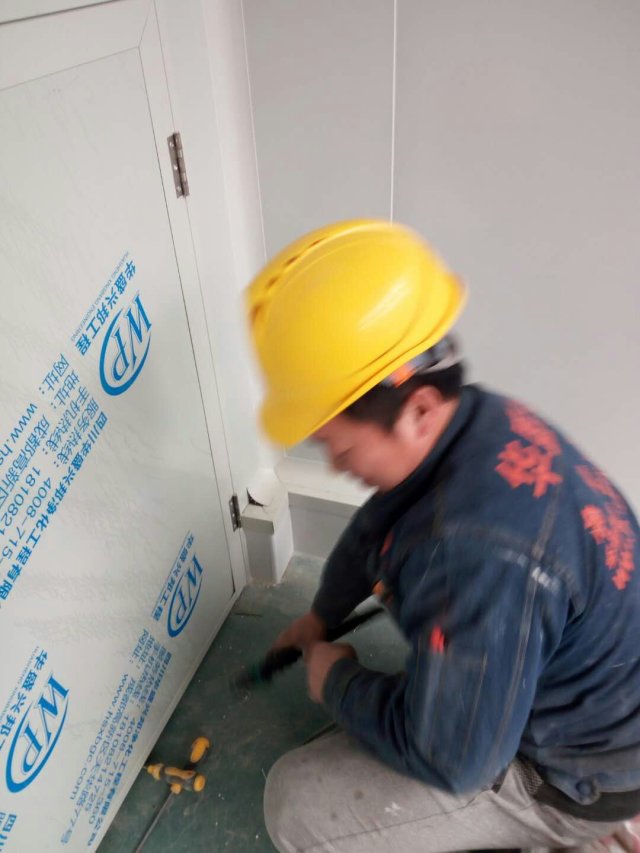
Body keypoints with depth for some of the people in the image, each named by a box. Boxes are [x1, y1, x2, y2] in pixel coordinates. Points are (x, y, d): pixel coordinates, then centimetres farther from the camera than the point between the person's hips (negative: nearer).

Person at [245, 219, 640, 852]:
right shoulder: (479, 421, -12)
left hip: (568, 771, -8)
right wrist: (321, 615, 24)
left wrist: (338, 681, -9)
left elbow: (449, 761, -28)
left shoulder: (482, 551, -42)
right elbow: (373, 531, 5)